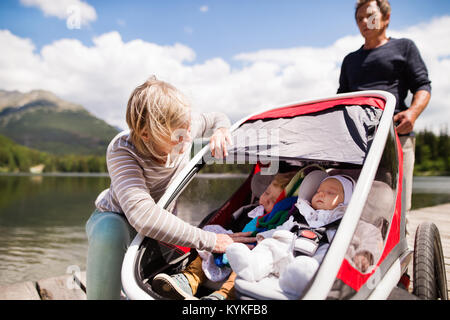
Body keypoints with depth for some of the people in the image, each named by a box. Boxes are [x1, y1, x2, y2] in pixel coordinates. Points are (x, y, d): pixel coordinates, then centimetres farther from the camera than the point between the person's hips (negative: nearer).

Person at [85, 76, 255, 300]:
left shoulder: (181, 127, -21)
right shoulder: (121, 151, -35)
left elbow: (217, 118, 2)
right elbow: (142, 214, -50)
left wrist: (220, 131, -24)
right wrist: (211, 241, -49)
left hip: (162, 223, 5)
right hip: (115, 219, -5)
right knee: (109, 234, -40)